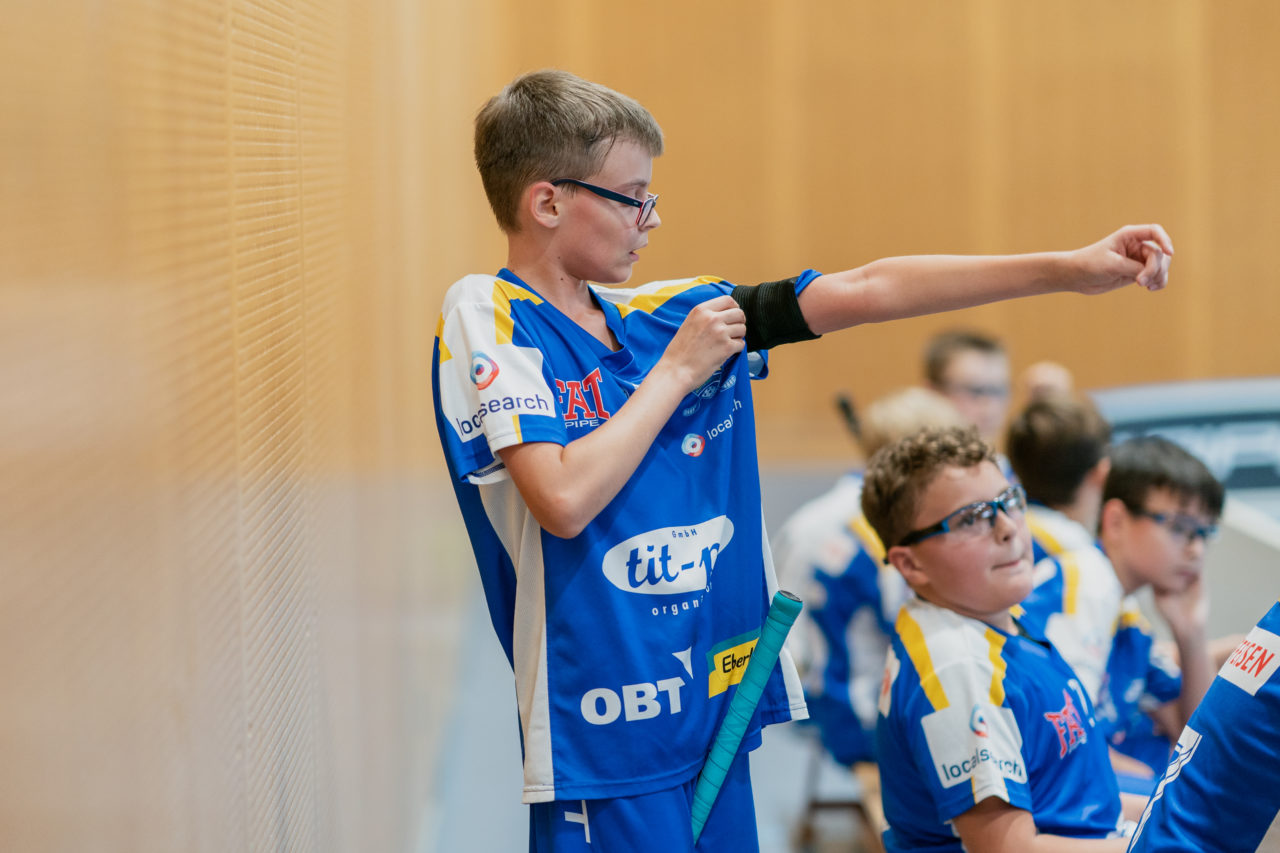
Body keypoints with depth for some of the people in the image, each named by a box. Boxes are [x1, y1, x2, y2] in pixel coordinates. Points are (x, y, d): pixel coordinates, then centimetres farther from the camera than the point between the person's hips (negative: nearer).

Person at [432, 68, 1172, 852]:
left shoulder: (668, 315, 10)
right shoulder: (488, 315, -7)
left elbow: (865, 291, 9)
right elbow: (565, 500, -21)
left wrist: (1072, 269, 6)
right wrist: (676, 372, -8)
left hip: (716, 719, 7)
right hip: (605, 733, -7)